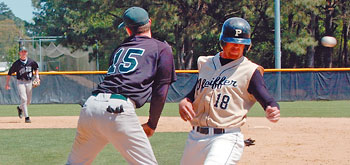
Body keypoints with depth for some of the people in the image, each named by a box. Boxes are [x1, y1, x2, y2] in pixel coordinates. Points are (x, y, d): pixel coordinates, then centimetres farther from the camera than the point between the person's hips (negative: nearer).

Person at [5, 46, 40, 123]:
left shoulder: (31, 62, 1)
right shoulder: (16, 63, -8)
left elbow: (36, 68, 20)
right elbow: (10, 73, -1)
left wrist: (37, 76, 5)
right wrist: (7, 83, -3)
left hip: (29, 82, 4)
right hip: (20, 82, -4)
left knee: (28, 101, 11)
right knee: (24, 99, -16)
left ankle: (20, 108, 42)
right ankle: (26, 117, -15)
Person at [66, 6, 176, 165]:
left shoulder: (120, 48, 29)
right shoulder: (162, 48, 12)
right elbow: (160, 91, 7)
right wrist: (152, 124, 14)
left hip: (90, 105, 6)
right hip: (117, 109, -6)